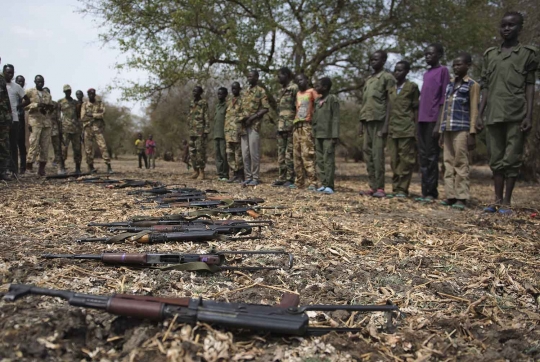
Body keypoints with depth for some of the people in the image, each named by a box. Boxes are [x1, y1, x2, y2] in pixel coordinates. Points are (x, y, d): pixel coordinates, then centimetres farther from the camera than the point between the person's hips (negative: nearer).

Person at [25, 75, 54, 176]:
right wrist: (37, 105, -13)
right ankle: (28, 165, -3)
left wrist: (48, 106, -2)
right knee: (34, 145, -12)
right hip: (35, 121, -4)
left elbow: (51, 108, 21)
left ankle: (42, 167, 6)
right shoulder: (29, 92, 6)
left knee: (45, 146, 1)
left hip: (46, 122, 4)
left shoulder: (48, 95, 20)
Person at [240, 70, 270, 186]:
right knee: (245, 153, 6)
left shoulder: (261, 91, -2)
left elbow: (266, 108, -9)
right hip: (244, 126, 7)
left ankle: (255, 177, 1)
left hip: (254, 126, -7)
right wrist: (242, 118, 2)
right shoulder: (245, 92, 19)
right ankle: (248, 177, 12)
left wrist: (252, 117, -15)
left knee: (254, 153, -6)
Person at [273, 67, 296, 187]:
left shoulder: (294, 88, -7)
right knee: (281, 153, 9)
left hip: (290, 126, -9)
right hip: (281, 127, 9)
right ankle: (282, 178, 15)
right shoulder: (282, 90, 19)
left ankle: (290, 179, 0)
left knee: (289, 153, -6)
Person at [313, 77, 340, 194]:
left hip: (328, 135, -7)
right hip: (318, 135, 7)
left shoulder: (333, 99, -3)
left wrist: (335, 135, -14)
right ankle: (323, 183, 12)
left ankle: (329, 185, -7)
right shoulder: (317, 101, 17)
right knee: (320, 160, 6)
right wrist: (313, 134, 13)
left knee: (328, 160, -8)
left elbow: (336, 118, -8)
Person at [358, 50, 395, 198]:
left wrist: (386, 124, -15)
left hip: (379, 119, -7)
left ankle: (380, 187, -7)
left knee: (377, 154, -10)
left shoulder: (387, 77, 0)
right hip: (367, 120, 7)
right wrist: (361, 122, 14)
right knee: (368, 153, 4)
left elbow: (390, 102, -7)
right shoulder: (368, 79, 22)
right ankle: (372, 187, 7)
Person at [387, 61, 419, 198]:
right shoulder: (391, 89, 17)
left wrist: (416, 129, -5)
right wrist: (387, 127, 10)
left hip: (407, 130, -5)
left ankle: (403, 189, -1)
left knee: (406, 160, -4)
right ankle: (396, 188, 8)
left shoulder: (412, 87, 5)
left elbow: (416, 109, 2)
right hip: (392, 130, 5)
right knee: (394, 161, 4)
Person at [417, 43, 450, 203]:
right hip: (422, 120, 7)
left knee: (431, 156, -7)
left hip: (433, 120, -7)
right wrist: (418, 121, 14)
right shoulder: (426, 74, 21)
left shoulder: (443, 71, -1)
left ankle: (431, 192, -4)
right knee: (423, 156, 6)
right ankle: (425, 191, 10)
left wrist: (438, 123, -15)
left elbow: (444, 99, -8)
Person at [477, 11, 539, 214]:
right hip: (493, 115, 3)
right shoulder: (490, 55, 16)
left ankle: (507, 202, 3)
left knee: (511, 159, -3)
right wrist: (480, 115, 8)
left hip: (516, 115, -3)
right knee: (496, 160, 5)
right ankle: (497, 200, 12)